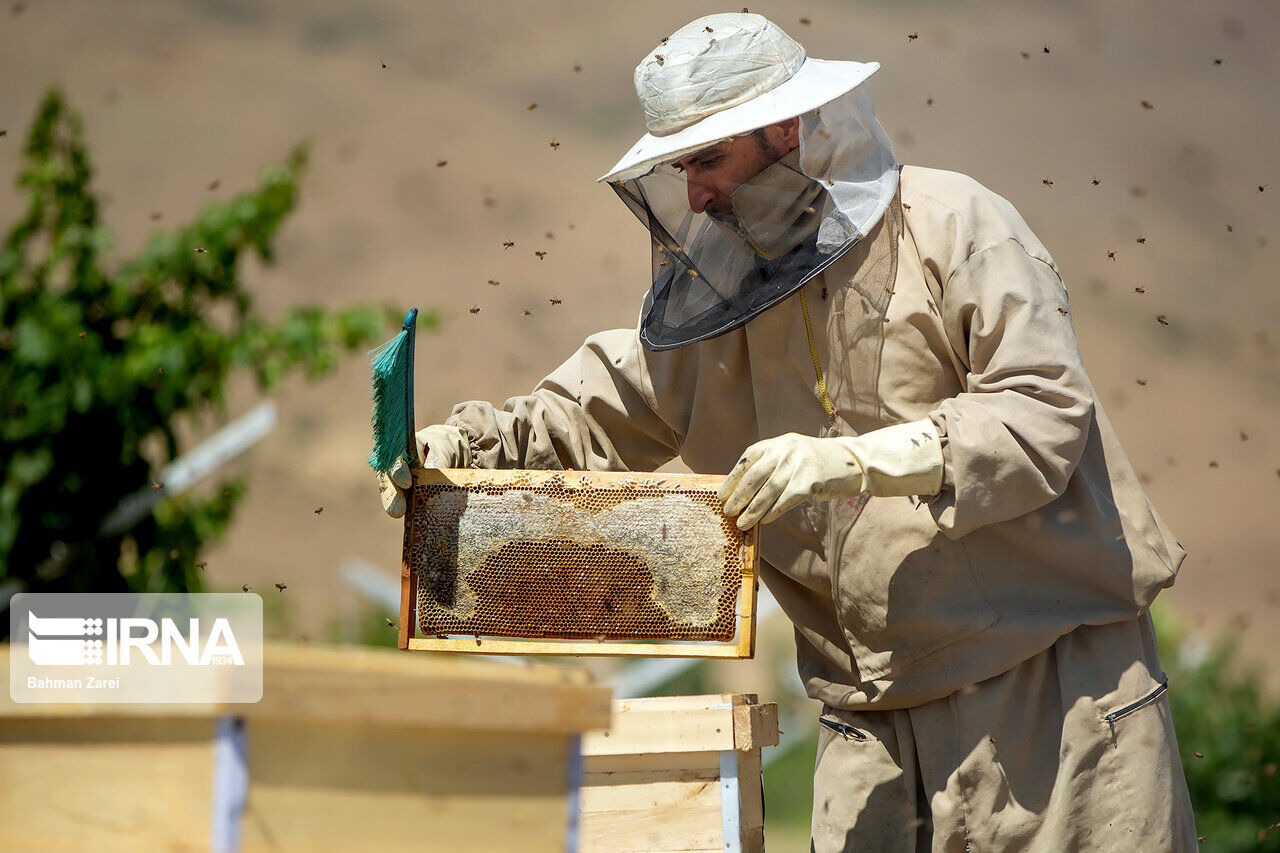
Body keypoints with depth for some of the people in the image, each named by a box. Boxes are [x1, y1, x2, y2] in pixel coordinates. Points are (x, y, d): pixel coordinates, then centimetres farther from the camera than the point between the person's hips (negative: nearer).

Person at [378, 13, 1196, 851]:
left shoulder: (954, 226, -8)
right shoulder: (710, 295, 10)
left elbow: (1044, 414, -18)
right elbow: (591, 414, 16)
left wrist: (856, 460, -27)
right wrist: (469, 442, -4)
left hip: (1054, 676, -4)